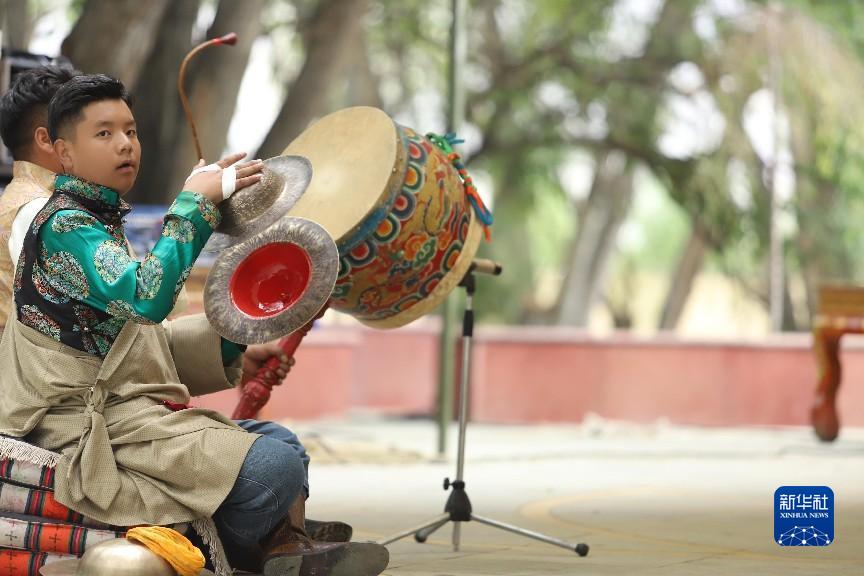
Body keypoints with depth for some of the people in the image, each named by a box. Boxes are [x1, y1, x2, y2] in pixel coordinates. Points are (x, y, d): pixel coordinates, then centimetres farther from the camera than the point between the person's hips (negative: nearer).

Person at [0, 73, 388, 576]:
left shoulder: (100, 218, 20)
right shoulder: (64, 223, -12)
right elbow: (144, 297, -28)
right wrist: (196, 203, -21)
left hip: (121, 410, 11)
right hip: (92, 424, -11)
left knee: (282, 442, 11)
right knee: (274, 468, -19)